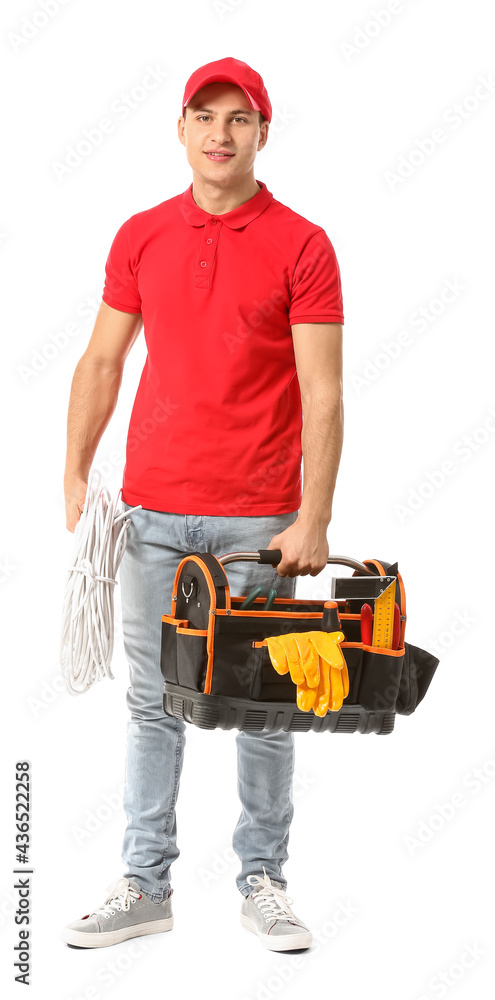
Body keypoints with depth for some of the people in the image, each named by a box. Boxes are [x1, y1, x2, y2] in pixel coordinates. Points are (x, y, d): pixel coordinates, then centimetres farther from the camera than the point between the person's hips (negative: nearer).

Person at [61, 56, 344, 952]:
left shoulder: (301, 246, -4)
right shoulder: (140, 237, 7)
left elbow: (321, 391, -8)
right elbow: (102, 360, 11)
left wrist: (314, 520, -14)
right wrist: (75, 476, 2)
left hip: (260, 521, -3)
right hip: (153, 510, 3)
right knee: (153, 701, 8)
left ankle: (262, 880, 20)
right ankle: (145, 884, 18)